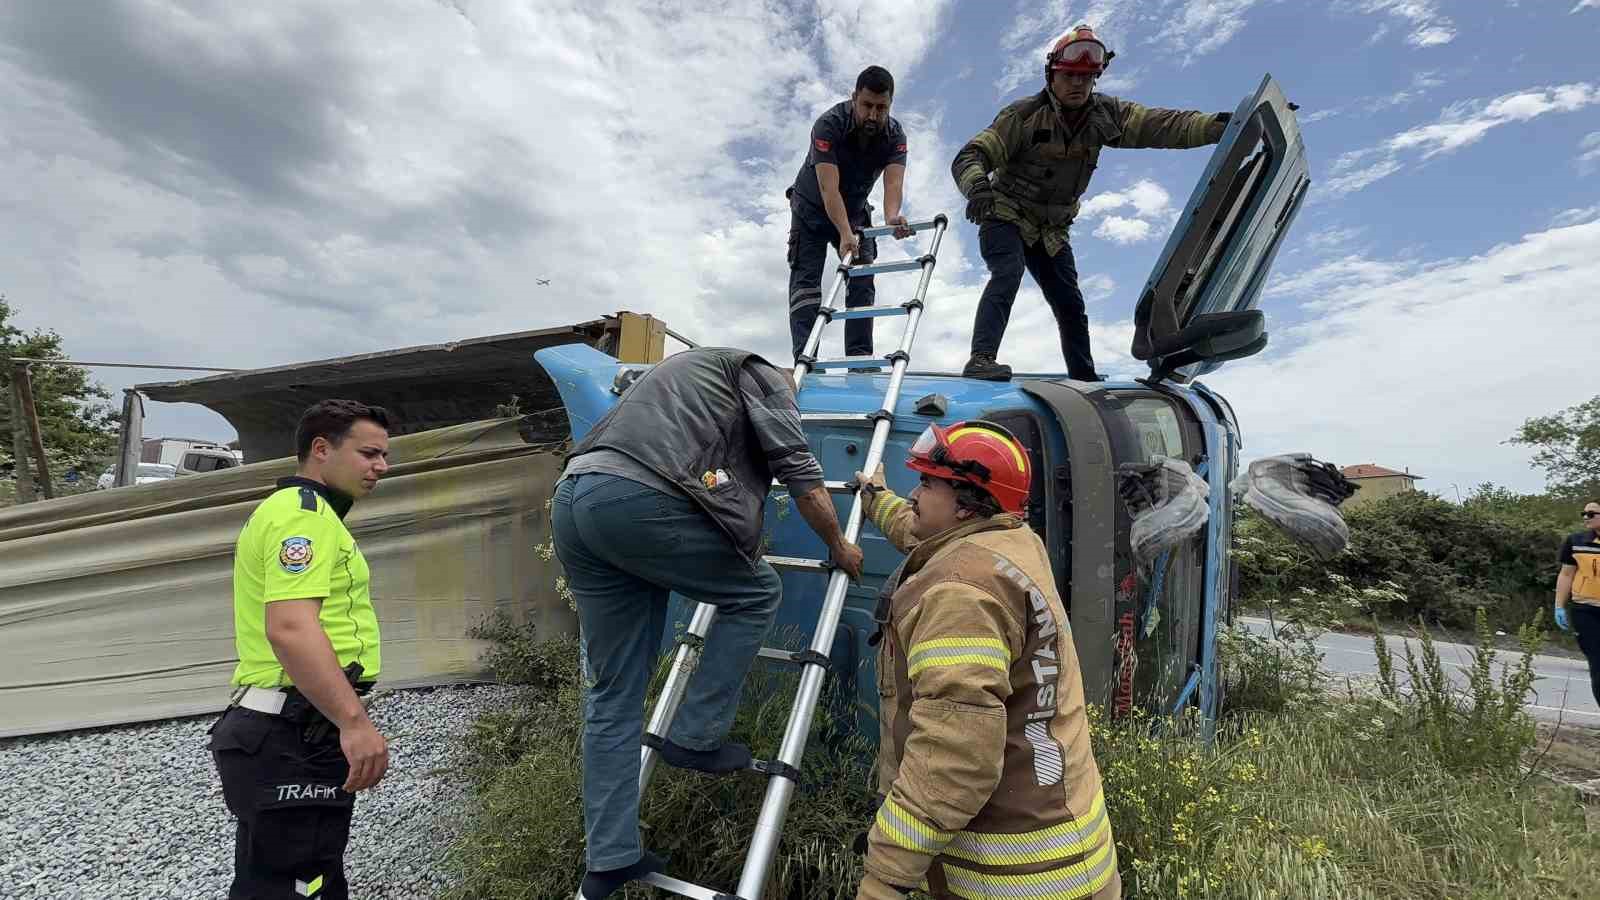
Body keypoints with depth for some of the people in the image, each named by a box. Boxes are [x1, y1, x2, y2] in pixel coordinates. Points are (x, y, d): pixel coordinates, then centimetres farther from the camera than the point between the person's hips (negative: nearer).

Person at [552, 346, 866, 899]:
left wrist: (738, 546, 55)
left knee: (613, 694, 14)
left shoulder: (688, 371, 39)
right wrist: (838, 546, 21)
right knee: (757, 593, 14)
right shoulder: (762, 374, 15)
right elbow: (800, 471, 6)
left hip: (571, 500, 9)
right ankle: (694, 738, 14)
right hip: (639, 497, -9)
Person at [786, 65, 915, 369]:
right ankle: (805, 359, -20)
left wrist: (892, 216, -56)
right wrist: (845, 234, -53)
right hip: (813, 209, -3)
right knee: (806, 280, -14)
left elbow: (893, 182, -33)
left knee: (863, 281, -8)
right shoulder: (829, 124, -29)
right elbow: (829, 188, -40)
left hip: (855, 212, 4)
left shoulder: (895, 135, -18)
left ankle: (860, 358, -10)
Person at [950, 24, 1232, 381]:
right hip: (1005, 217, -5)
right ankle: (981, 360, -40)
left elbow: (1164, 125, -9)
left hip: (1051, 230, 5)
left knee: (1071, 305, 6)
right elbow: (970, 157, -24)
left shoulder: (1105, 115, -2)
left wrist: (1221, 124, -23)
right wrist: (977, 187, -46)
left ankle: (1086, 380, 17)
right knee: (1008, 274, -33)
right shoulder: (1024, 116, -17)